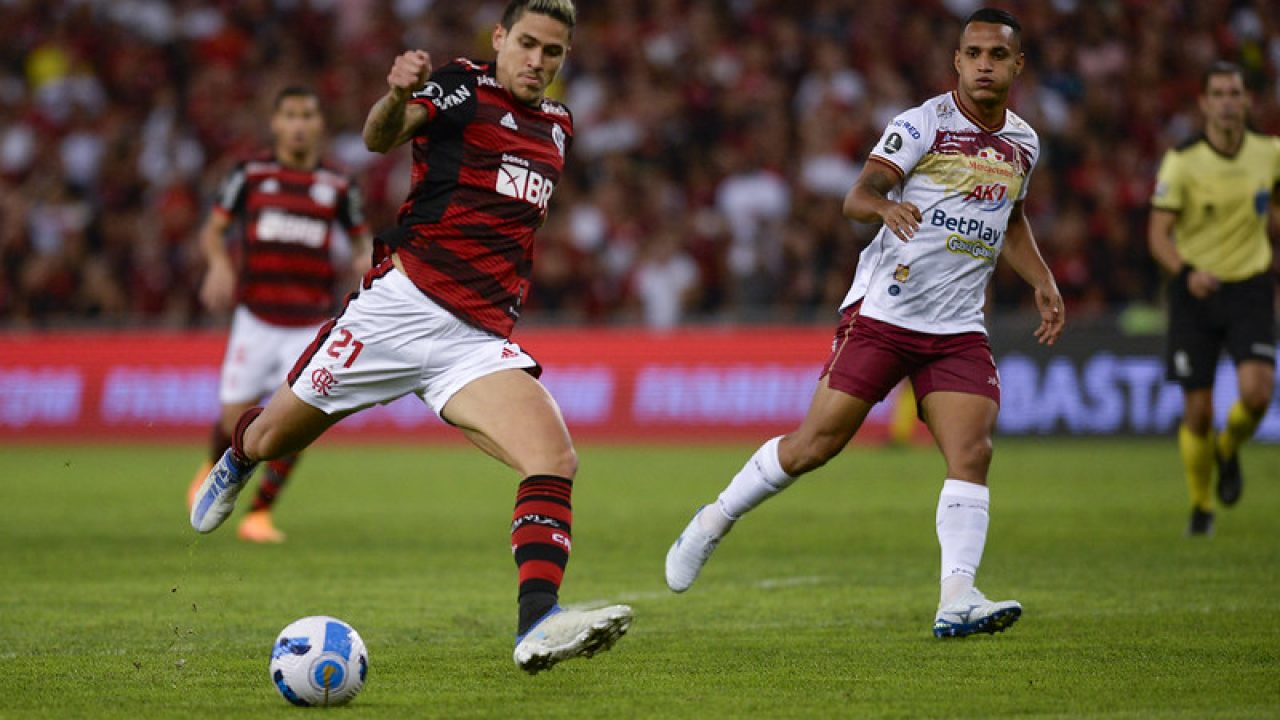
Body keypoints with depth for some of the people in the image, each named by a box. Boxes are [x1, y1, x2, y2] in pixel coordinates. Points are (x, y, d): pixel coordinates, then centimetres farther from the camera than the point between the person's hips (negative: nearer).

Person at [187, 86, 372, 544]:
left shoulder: (338, 186, 5)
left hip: (310, 325, 1)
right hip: (256, 318, -1)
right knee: (235, 422, -1)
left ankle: (260, 514, 3)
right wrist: (219, 263, -16)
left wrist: (365, 258, -6)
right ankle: (213, 471, 34)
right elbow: (212, 230, 5)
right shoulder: (251, 175, 2)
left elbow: (361, 237, 17)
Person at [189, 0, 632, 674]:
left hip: (478, 339, 4)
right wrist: (397, 97, -45)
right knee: (272, 437, 11)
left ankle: (537, 625, -34)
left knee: (554, 457, -22)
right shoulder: (464, 86, -2)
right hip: (401, 305, -4)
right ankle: (236, 460, 49)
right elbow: (380, 136, -23)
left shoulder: (558, 125, 17)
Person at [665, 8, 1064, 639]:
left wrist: (1043, 283, 20)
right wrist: (884, 204, -40)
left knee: (972, 454, -14)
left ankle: (956, 601, -20)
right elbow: (857, 195, -18)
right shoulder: (922, 123, -7)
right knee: (813, 446, -4)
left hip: (958, 328, 5)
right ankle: (713, 523, 17)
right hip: (882, 310, -4)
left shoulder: (1023, 143, 12)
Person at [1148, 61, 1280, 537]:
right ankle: (1201, 506, 23)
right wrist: (1186, 273, -33)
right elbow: (1158, 234, -15)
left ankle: (1229, 451, 15)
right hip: (1196, 290, -1)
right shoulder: (1182, 162, -12)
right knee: (1198, 412, -1)